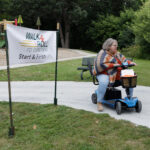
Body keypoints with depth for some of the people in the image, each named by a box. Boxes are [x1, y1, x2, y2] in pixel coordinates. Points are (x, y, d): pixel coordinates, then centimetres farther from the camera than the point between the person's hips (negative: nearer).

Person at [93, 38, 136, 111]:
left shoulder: (117, 54, 13)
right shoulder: (103, 53, -9)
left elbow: (124, 60, 15)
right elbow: (100, 65, -22)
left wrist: (130, 62, -7)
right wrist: (113, 65, -26)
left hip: (116, 76, 7)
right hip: (104, 74, -7)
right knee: (104, 82, -39)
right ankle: (99, 103, -27)